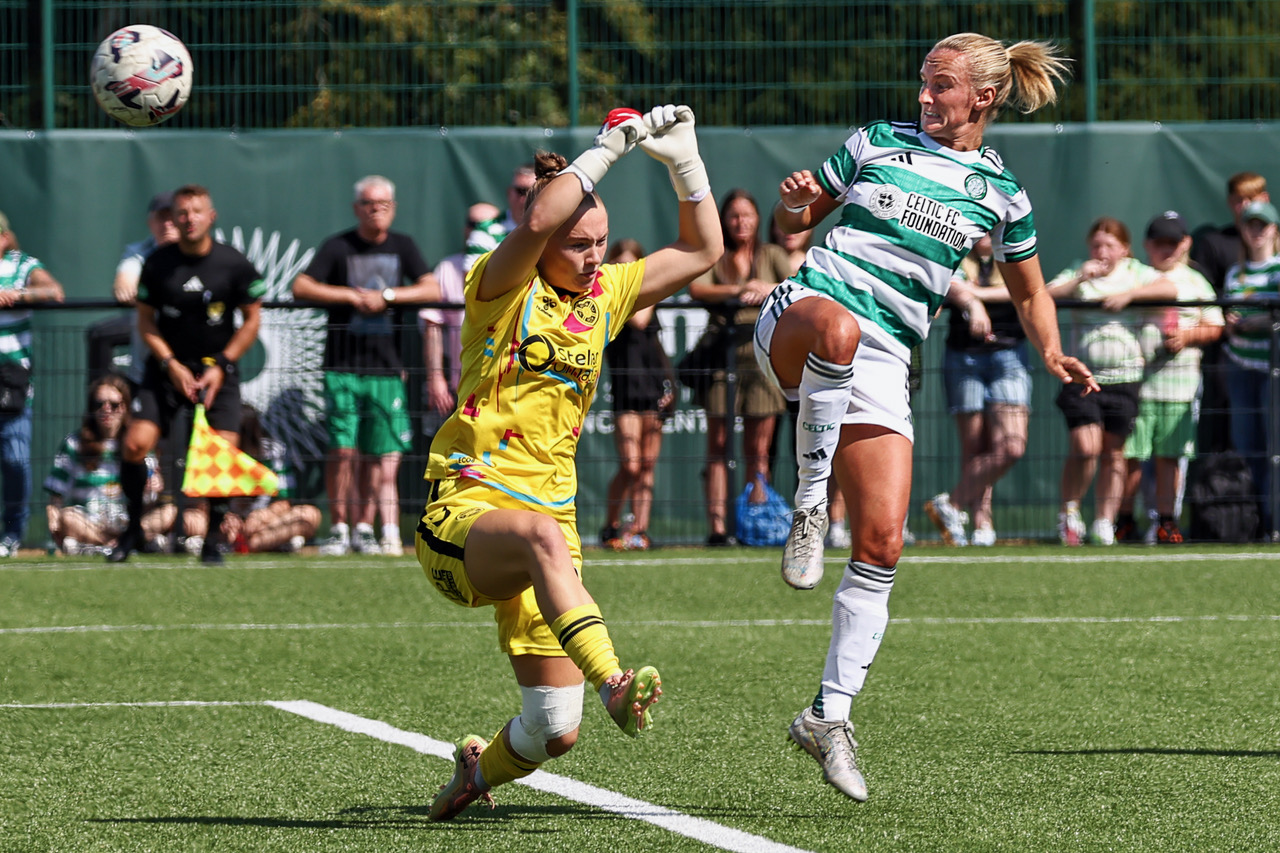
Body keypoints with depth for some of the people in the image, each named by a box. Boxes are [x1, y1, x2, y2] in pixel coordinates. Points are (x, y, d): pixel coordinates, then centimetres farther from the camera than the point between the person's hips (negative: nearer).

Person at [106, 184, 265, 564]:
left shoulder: (234, 264, -7)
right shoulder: (157, 263, -4)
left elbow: (252, 320, 1)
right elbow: (145, 321, 4)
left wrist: (220, 366, -7)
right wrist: (171, 365, -9)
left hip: (217, 371, -1)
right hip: (167, 367, 1)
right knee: (135, 443, -14)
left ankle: (212, 540, 4)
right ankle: (133, 529, 5)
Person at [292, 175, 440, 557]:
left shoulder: (402, 246, 10)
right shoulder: (338, 247, 1)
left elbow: (432, 289, 1)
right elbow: (301, 286, -7)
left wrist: (386, 296, -11)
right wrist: (352, 296, -11)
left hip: (386, 367, 3)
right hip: (342, 366, -3)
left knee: (381, 454, 1)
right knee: (343, 450, -8)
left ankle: (364, 529, 10)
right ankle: (339, 529, 1)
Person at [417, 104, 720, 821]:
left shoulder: (604, 292, 14)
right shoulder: (504, 289, -4)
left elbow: (702, 251, 18)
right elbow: (538, 221, -25)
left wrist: (685, 158, 6)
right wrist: (612, 146, -19)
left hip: (548, 522, 6)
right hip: (463, 513, -6)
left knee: (556, 730, 0)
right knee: (543, 537, -44)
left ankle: (481, 770, 34)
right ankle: (613, 683, -60)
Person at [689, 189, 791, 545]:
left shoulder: (771, 255, 12)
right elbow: (696, 288, -9)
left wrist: (768, 289, -17)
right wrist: (737, 290, -22)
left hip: (763, 354, 0)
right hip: (721, 352, 0)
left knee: (758, 450, -1)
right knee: (718, 446, -4)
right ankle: (717, 525, -7)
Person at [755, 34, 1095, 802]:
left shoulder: (1001, 193, 11)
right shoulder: (878, 143, 10)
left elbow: (1030, 292, 23)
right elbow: (793, 221, 18)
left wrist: (1052, 352, 3)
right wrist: (795, 201, -7)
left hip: (881, 362, 2)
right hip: (801, 315, -2)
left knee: (882, 543, -9)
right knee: (838, 328, -43)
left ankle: (831, 715, 2)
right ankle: (808, 506, -27)